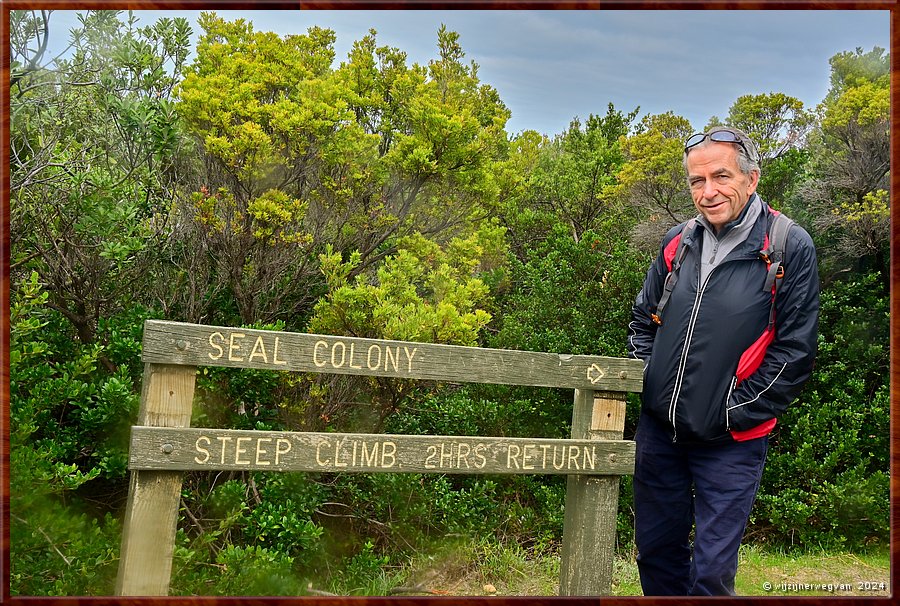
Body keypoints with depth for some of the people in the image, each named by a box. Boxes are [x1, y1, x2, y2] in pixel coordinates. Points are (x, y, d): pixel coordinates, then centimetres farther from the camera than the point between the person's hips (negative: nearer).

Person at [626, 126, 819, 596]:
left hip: (730, 442, -4)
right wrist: (650, 383, 3)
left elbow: (795, 350, -10)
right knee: (655, 552, 16)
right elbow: (642, 319, 15)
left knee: (711, 571, 2)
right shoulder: (678, 243, 4)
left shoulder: (791, 248, -10)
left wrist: (736, 413, -11)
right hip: (658, 430, 5)